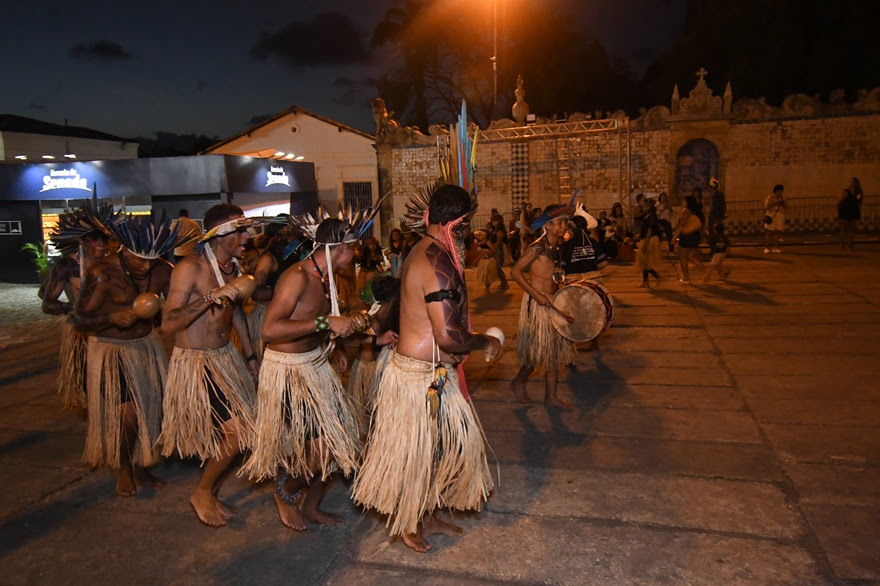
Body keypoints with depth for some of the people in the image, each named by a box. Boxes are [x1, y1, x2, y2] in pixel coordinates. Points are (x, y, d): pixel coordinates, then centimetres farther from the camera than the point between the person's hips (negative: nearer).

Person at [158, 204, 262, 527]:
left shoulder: (231, 265, 6)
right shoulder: (190, 268, -18)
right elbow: (169, 323, -25)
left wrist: (250, 354, 21)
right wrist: (211, 297, -34)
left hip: (227, 356, 8)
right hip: (195, 362, -7)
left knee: (222, 434, 11)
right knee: (236, 432, -10)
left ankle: (211, 494, 32)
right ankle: (202, 492, 15)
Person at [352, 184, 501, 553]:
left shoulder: (421, 253, 7)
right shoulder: (438, 264, -26)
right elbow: (449, 337, -28)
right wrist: (485, 343, -12)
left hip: (432, 374, 10)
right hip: (420, 377, -10)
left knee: (447, 442, 21)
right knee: (415, 452, 10)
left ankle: (428, 515, 39)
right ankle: (408, 525, 33)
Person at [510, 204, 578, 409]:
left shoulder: (557, 247, 8)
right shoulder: (537, 248, -16)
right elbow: (515, 271, -18)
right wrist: (536, 294, -22)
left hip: (552, 304, 8)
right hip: (536, 304, -8)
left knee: (555, 350, 10)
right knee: (538, 351, -2)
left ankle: (551, 396, 21)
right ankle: (518, 382, 24)